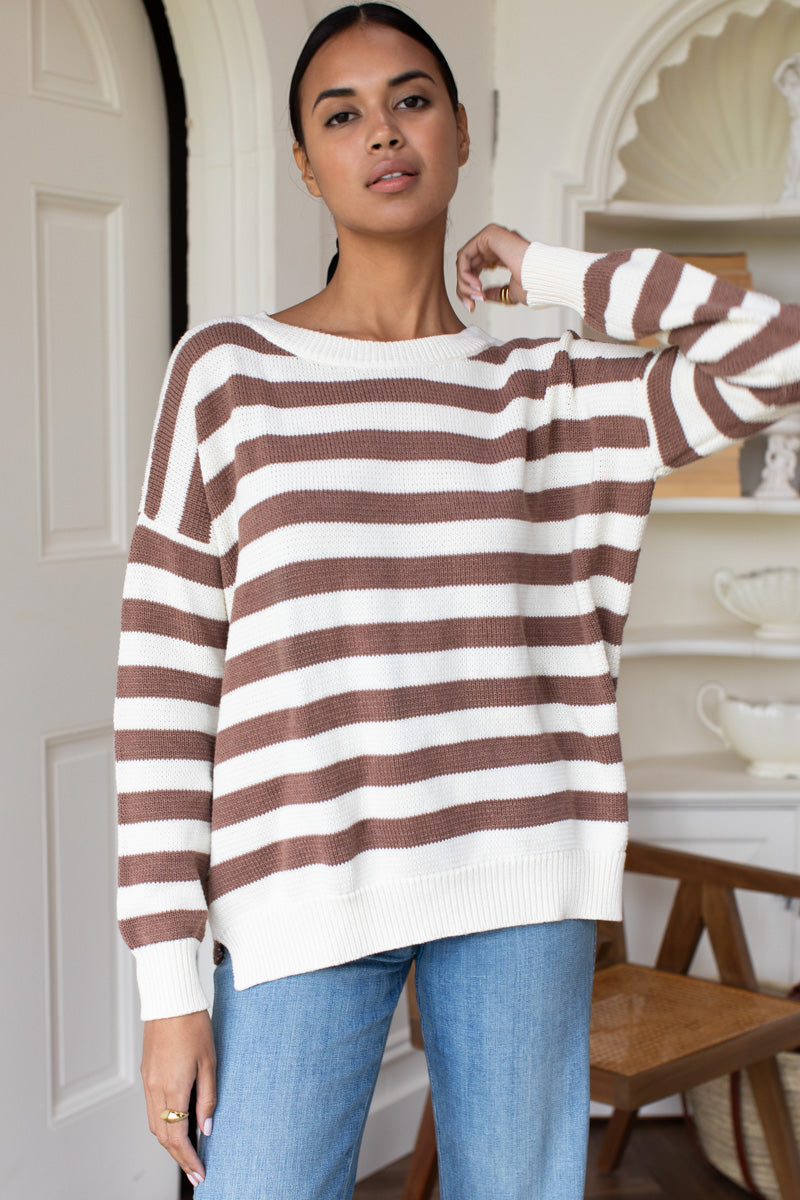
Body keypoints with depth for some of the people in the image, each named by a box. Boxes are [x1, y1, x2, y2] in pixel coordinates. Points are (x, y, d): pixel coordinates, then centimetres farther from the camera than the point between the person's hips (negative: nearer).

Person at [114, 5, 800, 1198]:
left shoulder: (552, 392, 9)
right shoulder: (227, 372, 2)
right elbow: (164, 683, 0)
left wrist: (554, 274, 5)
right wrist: (168, 979, -4)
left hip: (517, 880, 2)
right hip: (306, 889, -2)